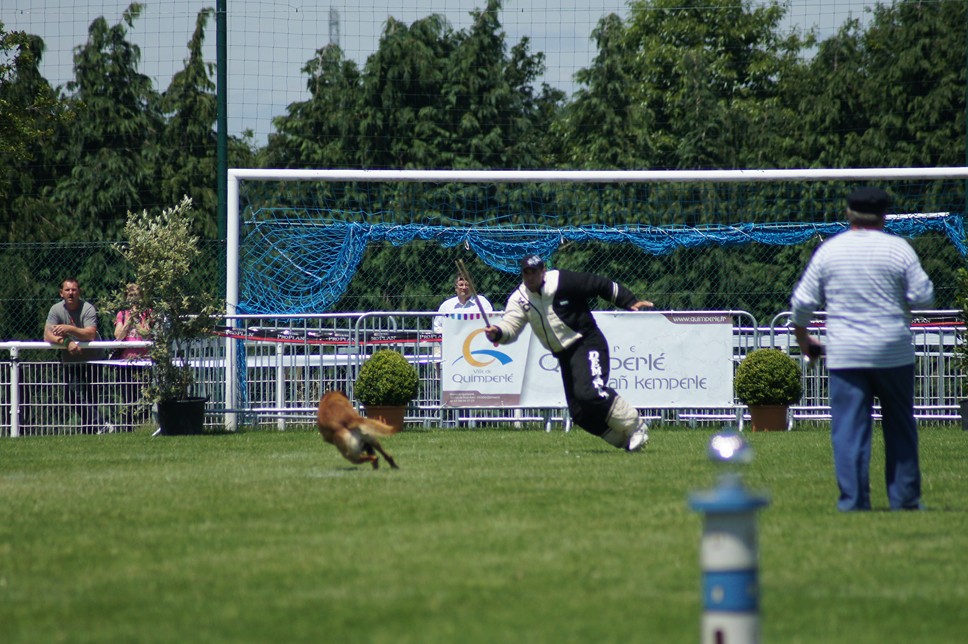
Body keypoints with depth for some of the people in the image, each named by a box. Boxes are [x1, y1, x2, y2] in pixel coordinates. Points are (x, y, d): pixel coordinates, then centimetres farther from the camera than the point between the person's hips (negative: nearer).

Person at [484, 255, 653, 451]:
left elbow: (602, 285, -6)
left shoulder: (562, 281, -13)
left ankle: (635, 426, -12)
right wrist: (497, 333, -35)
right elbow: (511, 325, -12)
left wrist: (629, 302, -8)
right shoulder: (519, 299, 0)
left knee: (588, 392, -27)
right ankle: (626, 440, 15)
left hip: (587, 344, -6)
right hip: (564, 355, 6)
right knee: (579, 413, 1)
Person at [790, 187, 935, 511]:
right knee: (900, 427, 12)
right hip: (894, 353, 0)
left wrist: (802, 337, 18)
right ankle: (904, 498, 15)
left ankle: (853, 500, -3)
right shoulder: (898, 248, -4)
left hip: (845, 355, 0)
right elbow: (924, 297, -4)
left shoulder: (828, 250, 0)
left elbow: (802, 301, 3)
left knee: (849, 428, 1)